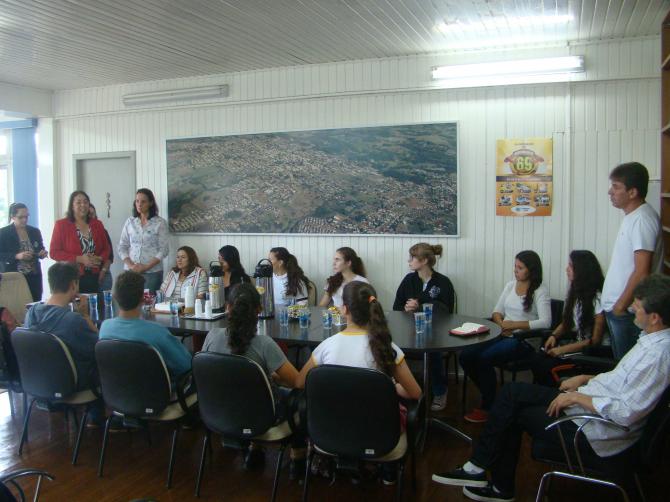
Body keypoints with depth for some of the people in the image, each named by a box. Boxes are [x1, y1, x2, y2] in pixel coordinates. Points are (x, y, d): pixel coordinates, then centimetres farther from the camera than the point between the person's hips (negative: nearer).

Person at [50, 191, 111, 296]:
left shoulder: (97, 224, 12)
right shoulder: (61, 225, 1)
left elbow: (106, 248, 19)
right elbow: (54, 252, -4)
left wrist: (100, 259, -3)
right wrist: (79, 259, -14)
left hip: (93, 278, 3)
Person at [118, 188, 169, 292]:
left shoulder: (160, 223, 0)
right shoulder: (130, 222, 9)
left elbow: (163, 250, -4)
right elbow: (122, 247, 9)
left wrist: (146, 267, -12)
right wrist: (130, 265, -6)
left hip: (152, 272, -2)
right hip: (130, 271, 3)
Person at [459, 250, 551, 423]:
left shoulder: (540, 292, -5)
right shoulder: (510, 285, 15)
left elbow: (545, 322, -17)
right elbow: (497, 311, 16)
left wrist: (514, 325, -17)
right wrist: (501, 323, -7)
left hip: (524, 340, -7)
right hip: (503, 336, 7)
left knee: (484, 358, -28)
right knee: (465, 356, -14)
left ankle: (488, 407, -8)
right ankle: (489, 394, 7)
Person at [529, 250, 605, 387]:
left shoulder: (597, 298, -16)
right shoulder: (575, 293, 9)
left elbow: (595, 341, -14)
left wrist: (563, 349, -17)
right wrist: (554, 336, -2)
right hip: (575, 344, 7)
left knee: (547, 367, -24)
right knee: (536, 359, -17)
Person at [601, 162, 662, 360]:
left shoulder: (642, 219, -18)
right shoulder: (632, 217, 12)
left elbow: (642, 271, -23)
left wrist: (621, 305, -16)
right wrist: (616, 305, 16)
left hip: (627, 311, -9)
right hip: (615, 307, 9)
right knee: (620, 364, 17)